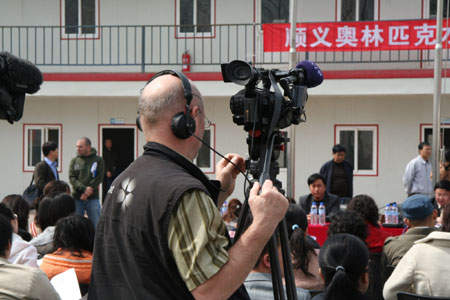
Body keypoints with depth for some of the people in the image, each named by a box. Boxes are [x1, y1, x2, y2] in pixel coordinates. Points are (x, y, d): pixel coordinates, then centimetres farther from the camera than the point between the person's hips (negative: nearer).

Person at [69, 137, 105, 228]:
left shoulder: (98, 160, 3)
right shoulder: (74, 161, 8)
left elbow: (99, 178, -5)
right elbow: (72, 178, -1)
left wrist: (88, 191, -14)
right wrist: (84, 189, -16)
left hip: (93, 198, -2)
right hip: (77, 198, 2)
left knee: (96, 225, -1)